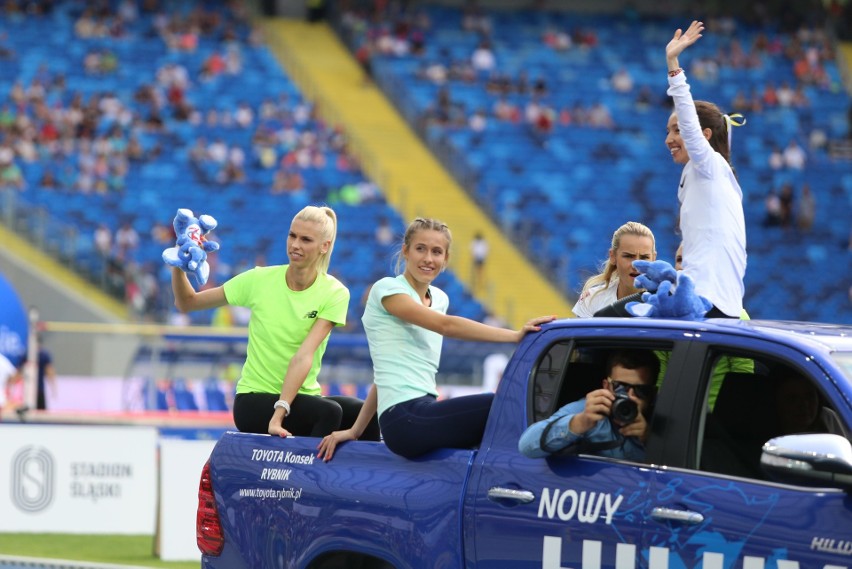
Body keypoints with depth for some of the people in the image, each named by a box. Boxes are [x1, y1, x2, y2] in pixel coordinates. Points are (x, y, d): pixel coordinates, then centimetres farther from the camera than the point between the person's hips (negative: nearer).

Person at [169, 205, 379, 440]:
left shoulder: (334, 293, -6)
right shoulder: (259, 280, -4)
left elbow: (303, 356, -19)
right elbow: (187, 303, 4)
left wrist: (280, 413, -29)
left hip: (303, 396, 2)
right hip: (254, 400, -2)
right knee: (329, 412, -31)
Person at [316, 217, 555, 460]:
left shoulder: (439, 298, 20)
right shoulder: (387, 289, -3)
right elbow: (446, 325, -18)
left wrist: (355, 430, 16)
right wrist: (516, 335, -25)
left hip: (425, 412, 8)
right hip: (404, 419, -8)